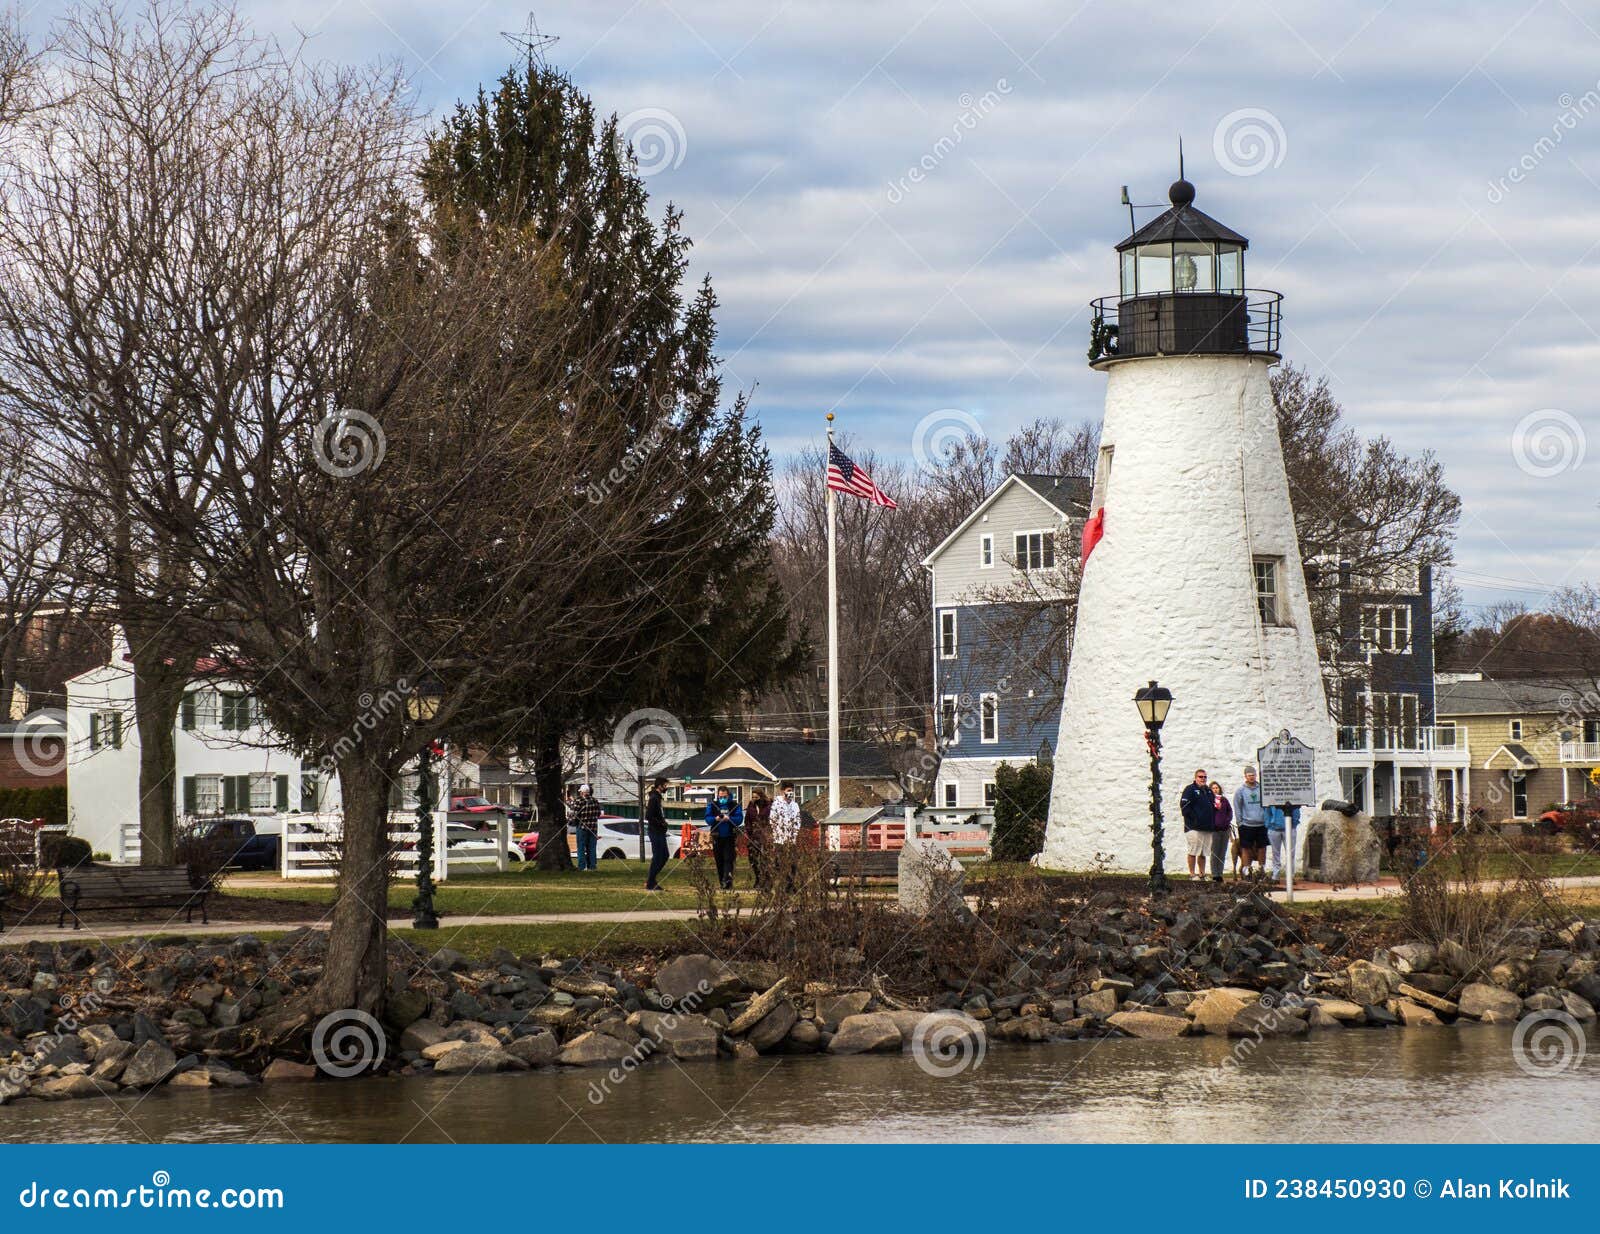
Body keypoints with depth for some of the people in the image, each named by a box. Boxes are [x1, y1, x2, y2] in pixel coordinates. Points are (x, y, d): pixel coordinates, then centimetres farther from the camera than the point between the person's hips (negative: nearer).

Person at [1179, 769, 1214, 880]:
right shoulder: (1190, 789, -3)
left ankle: (1202, 874, 14)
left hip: (1207, 827, 7)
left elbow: (1213, 806, 29)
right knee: (1193, 852, -5)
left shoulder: (1208, 791, 19)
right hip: (1194, 827, -7)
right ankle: (1192, 874, -2)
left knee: (1204, 853, 9)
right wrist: (1192, 818, -16)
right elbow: (1184, 805, -11)